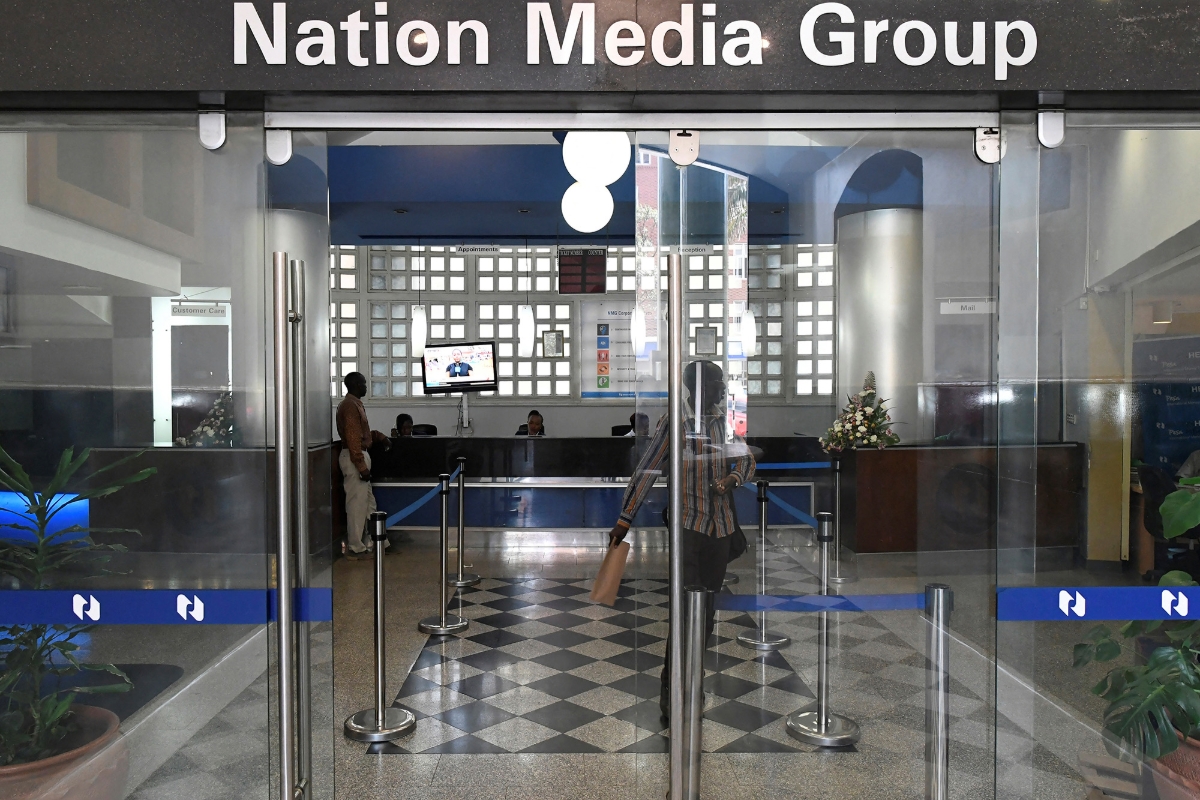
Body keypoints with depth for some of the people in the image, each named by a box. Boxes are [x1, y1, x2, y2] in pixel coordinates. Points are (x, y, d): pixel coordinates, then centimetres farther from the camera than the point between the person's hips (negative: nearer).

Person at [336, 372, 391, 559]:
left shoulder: (354, 404, 16)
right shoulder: (350, 405, -15)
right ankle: (355, 548, 4)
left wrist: (379, 436, 15)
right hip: (354, 458, -11)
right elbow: (352, 438, -21)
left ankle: (373, 542, 21)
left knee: (368, 502, 14)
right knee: (357, 504, -4)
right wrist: (362, 466, -22)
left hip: (359, 456, 11)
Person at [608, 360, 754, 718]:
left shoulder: (727, 420, 6)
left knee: (708, 606, 13)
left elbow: (747, 461, 10)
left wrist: (731, 479, -14)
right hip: (687, 522, -5)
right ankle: (671, 691, -4)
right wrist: (624, 520, -6)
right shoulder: (673, 423, -8)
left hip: (721, 525, 5)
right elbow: (646, 471, -6)